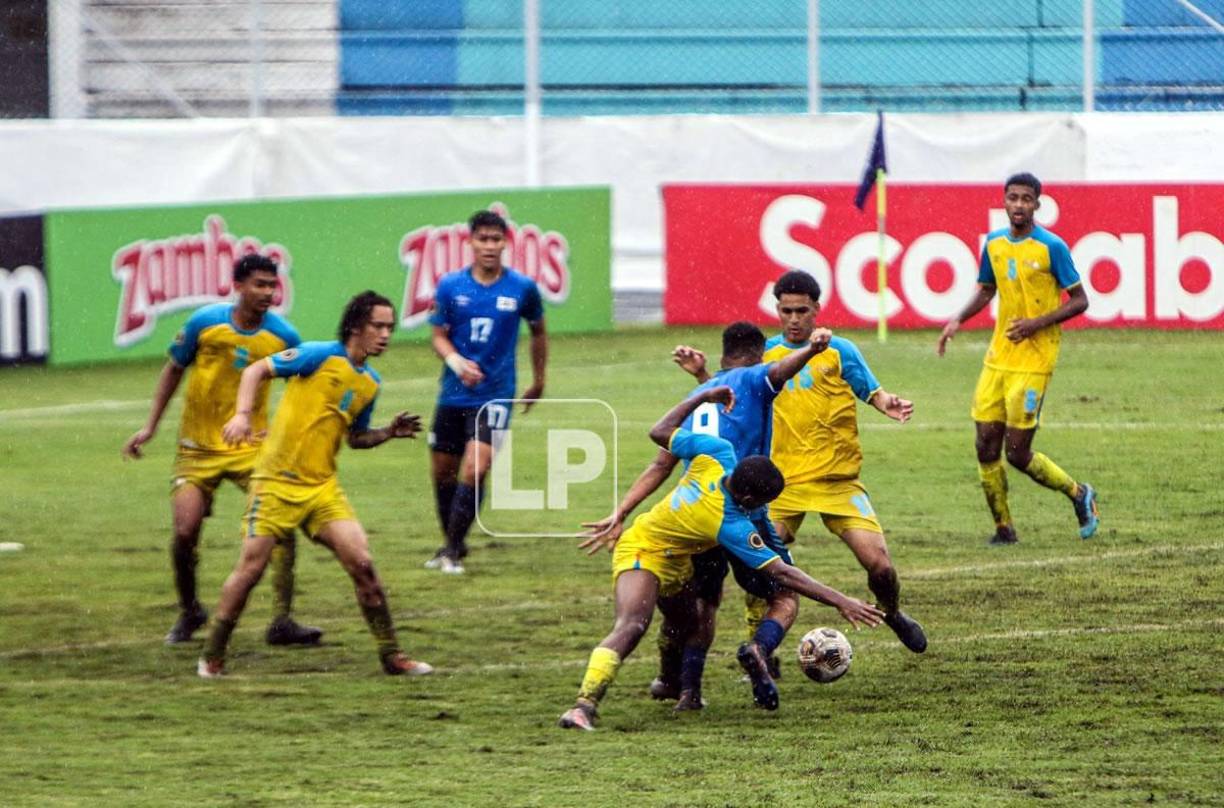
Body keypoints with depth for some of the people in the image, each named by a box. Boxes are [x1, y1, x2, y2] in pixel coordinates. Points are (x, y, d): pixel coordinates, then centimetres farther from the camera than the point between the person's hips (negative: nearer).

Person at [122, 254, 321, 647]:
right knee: (185, 530, -9)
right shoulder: (204, 323, -10)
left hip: (252, 447, 1)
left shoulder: (283, 336, -7)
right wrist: (150, 427, 6)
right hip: (198, 448, -1)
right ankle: (189, 612, 20)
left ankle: (282, 621, -11)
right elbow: (174, 370, 6)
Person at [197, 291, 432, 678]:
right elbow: (256, 371, -9)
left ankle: (390, 655, 2)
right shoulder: (321, 356, -10)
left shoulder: (370, 382, 10)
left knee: (362, 564, -7)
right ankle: (212, 657, 9)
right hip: (276, 482, -5)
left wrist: (390, 432, 4)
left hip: (323, 487, 5)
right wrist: (242, 414, -24)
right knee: (251, 568, -5)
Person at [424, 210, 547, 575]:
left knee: (474, 471, -17)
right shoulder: (450, 286, -2)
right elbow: (439, 336, 2)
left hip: (495, 395, -2)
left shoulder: (522, 288, -3)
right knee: (442, 473, 9)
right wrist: (456, 361, -19)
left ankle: (453, 551, -6)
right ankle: (452, 543, 30)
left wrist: (538, 381, 20)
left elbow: (538, 331, 13)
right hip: (453, 394, 3)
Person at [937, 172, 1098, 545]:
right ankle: (1003, 528, 13)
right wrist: (958, 320, 6)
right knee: (987, 445, 1)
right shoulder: (994, 244, 8)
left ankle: (1079, 493, 17)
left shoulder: (1052, 247, -9)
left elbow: (1079, 301, -7)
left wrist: (1037, 323, -19)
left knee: (1017, 452, -7)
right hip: (998, 357, 6)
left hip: (1034, 360, -6)